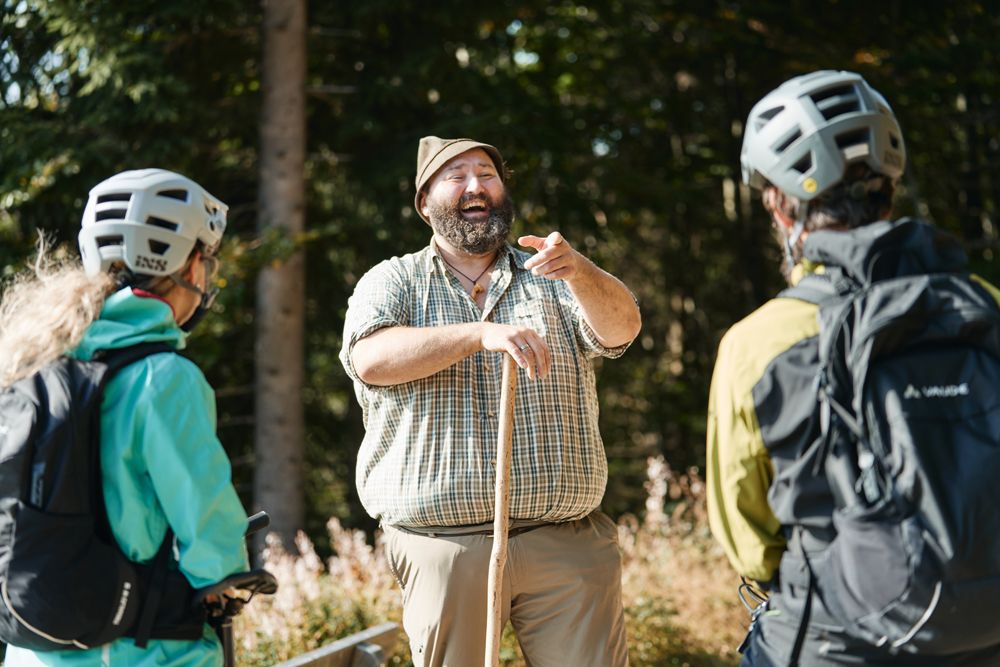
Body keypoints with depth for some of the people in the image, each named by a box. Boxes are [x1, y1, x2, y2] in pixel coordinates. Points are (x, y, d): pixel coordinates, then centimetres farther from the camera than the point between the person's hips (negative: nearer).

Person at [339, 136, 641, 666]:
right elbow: (372, 359, -11)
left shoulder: (550, 280, 14)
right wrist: (482, 333, -23)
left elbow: (622, 327, -4)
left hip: (566, 543, 2)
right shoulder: (392, 282, 9)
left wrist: (578, 273, -26)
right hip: (443, 546, -1)